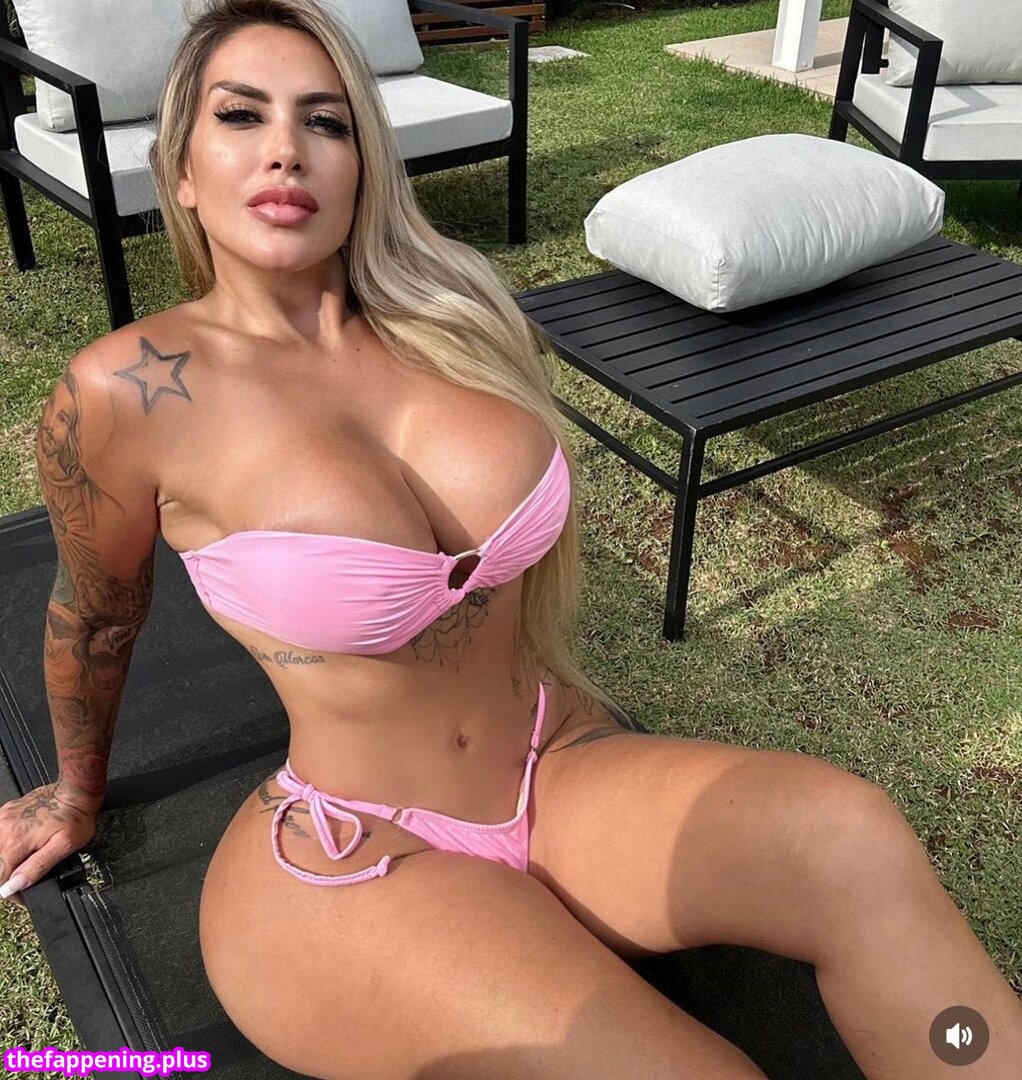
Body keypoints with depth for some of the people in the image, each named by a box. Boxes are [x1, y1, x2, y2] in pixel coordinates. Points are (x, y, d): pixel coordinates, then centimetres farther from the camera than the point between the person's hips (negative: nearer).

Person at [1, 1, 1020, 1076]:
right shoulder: (129, 390, -12)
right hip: (345, 861, -4)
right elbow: (98, 610, 6)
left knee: (849, 833, -23)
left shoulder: (456, 318, 0)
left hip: (566, 769, 4)